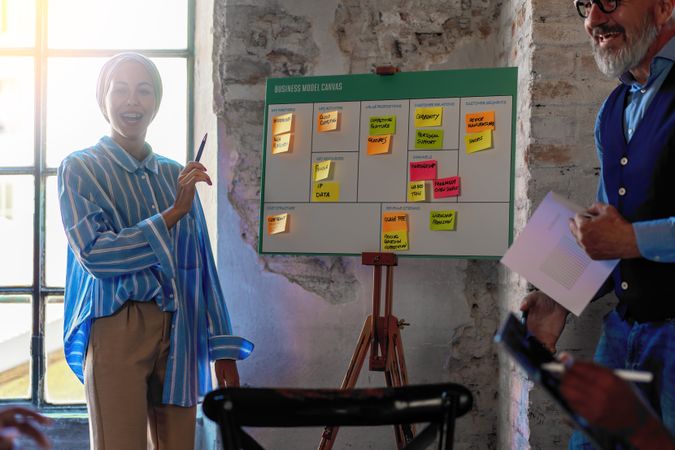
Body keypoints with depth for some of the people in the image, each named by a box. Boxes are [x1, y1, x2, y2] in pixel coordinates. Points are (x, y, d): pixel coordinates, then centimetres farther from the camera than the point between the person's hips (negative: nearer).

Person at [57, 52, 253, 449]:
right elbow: (93, 255, -13)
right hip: (118, 328, -4)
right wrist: (174, 213, -16)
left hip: (179, 332, 4)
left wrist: (222, 347, 8)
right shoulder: (80, 169, 0)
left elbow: (201, 266, 10)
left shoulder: (176, 175, 11)